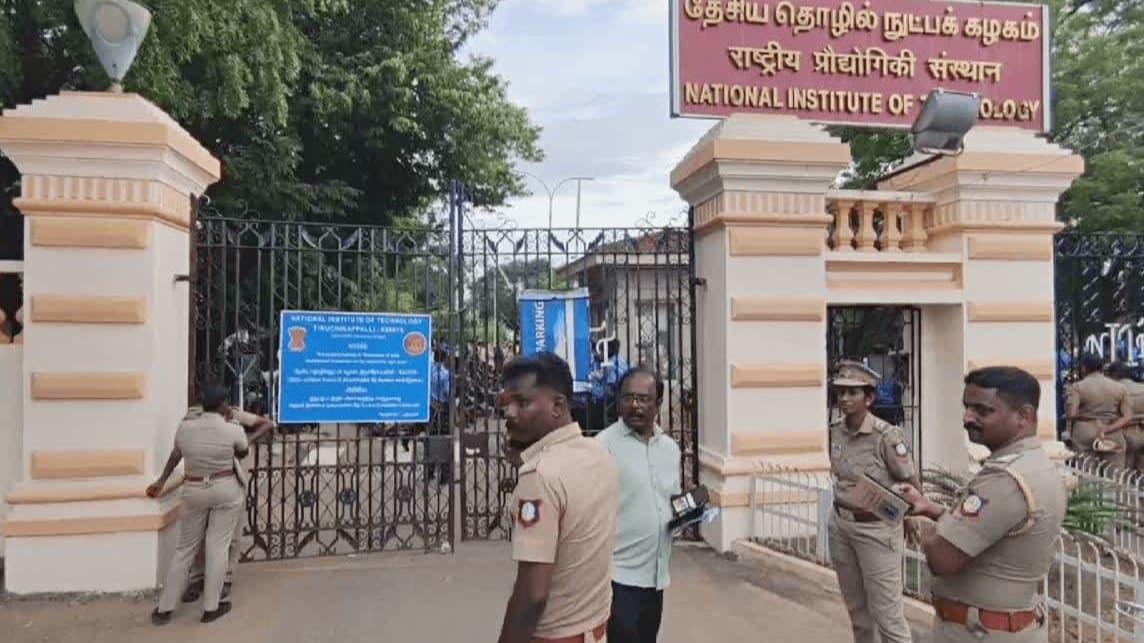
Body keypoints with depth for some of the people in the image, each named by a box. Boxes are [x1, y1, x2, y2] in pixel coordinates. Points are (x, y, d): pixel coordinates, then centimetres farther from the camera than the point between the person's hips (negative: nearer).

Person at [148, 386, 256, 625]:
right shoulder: (234, 430, -12)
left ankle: (164, 609, 19)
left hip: (194, 492, 3)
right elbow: (243, 454, 8)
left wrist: (161, 481, 30)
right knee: (218, 547, 4)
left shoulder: (184, 427, -4)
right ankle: (210, 608, 10)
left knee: (185, 548, 14)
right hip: (226, 490, -3)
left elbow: (176, 454, 14)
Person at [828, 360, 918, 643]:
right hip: (840, 526, 6)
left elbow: (912, 484, -10)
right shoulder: (835, 431, 0)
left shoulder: (887, 436, -19)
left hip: (876, 530, -6)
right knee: (856, 609, 18)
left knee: (886, 614, 1)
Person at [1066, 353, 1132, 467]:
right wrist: (1108, 429, -7)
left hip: (1085, 437, -2)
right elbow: (1128, 417, 1)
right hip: (1113, 439, 3)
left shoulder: (1077, 387, -4)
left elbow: (1071, 414, -12)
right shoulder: (1120, 387, 7)